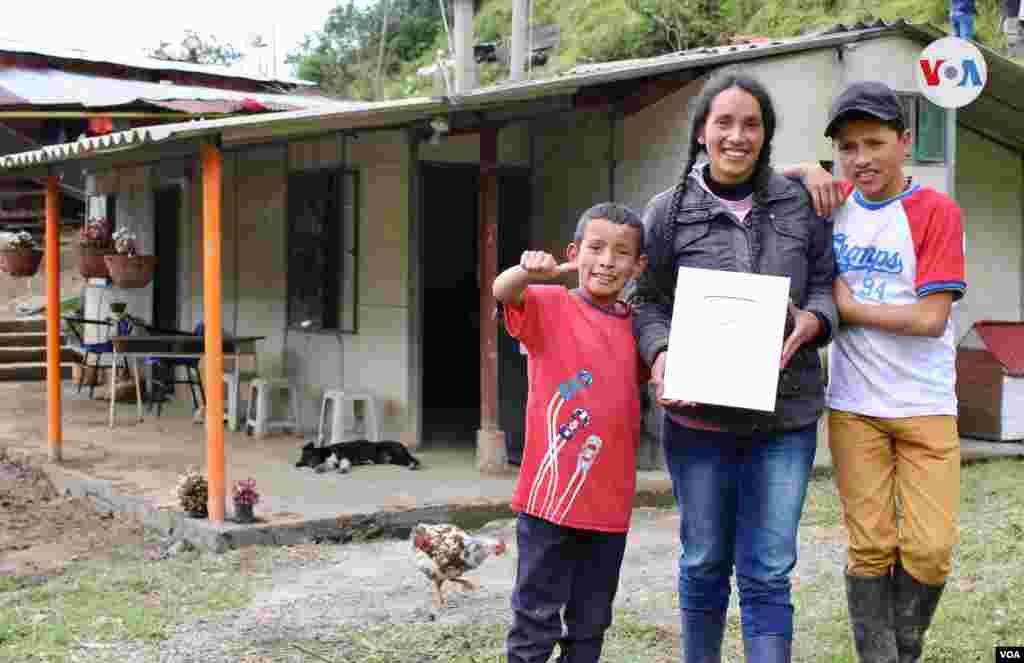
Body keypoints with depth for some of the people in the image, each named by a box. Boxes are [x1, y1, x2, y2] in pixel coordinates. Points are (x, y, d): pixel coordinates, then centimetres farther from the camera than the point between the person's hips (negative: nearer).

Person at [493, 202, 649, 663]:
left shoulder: (637, 325, 7)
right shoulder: (551, 305, -7)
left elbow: (651, 379, 24)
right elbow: (502, 292, -27)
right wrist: (528, 271, -48)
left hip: (611, 503, 5)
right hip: (551, 497, -5)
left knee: (591, 625, 16)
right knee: (536, 620, 3)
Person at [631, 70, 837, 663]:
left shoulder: (802, 204, 4)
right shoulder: (670, 211, 2)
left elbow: (825, 283, 10)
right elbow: (651, 301, 5)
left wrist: (809, 322, -12)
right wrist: (661, 356, -14)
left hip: (785, 417, 0)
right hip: (699, 414, 0)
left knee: (768, 573, 0)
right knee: (705, 563, 13)